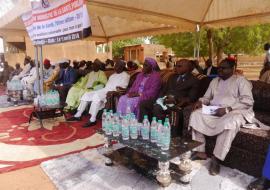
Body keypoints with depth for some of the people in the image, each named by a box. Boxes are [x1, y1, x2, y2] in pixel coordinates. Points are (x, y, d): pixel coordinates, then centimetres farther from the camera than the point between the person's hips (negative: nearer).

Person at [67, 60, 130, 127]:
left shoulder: (125, 76, 2)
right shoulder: (113, 75, 28)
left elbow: (123, 87, -11)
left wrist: (113, 91, -22)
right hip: (104, 90, 9)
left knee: (97, 95, -35)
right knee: (87, 94, -3)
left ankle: (93, 120, -35)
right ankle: (78, 115, -2)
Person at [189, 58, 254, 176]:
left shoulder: (241, 80, 2)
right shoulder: (215, 81, 20)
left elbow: (248, 101, -10)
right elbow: (207, 97, 20)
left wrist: (227, 109, -22)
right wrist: (200, 101, -6)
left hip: (234, 112, -5)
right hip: (213, 111, 5)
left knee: (230, 122, -39)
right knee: (195, 115, -20)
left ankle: (216, 158, -28)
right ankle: (200, 151, -15)